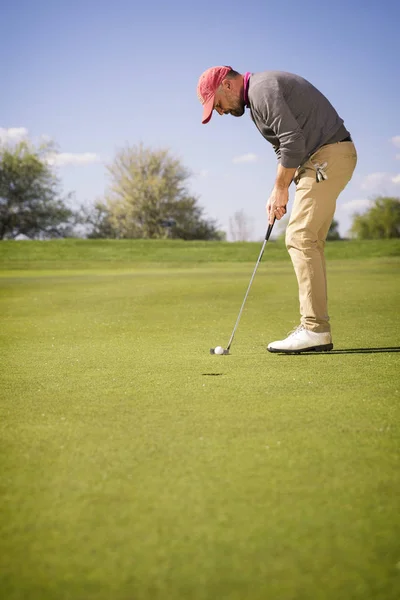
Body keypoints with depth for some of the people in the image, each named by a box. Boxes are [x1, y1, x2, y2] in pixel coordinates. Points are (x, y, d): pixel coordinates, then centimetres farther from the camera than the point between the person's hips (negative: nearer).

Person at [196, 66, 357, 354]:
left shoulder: (262, 89, -13)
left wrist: (281, 189, -10)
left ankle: (315, 330, -14)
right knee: (309, 241, 8)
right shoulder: (258, 96, 20)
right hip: (327, 158, 11)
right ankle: (314, 327, 9)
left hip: (328, 155, -11)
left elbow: (293, 141, -21)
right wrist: (279, 191, 11)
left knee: (300, 237, -13)